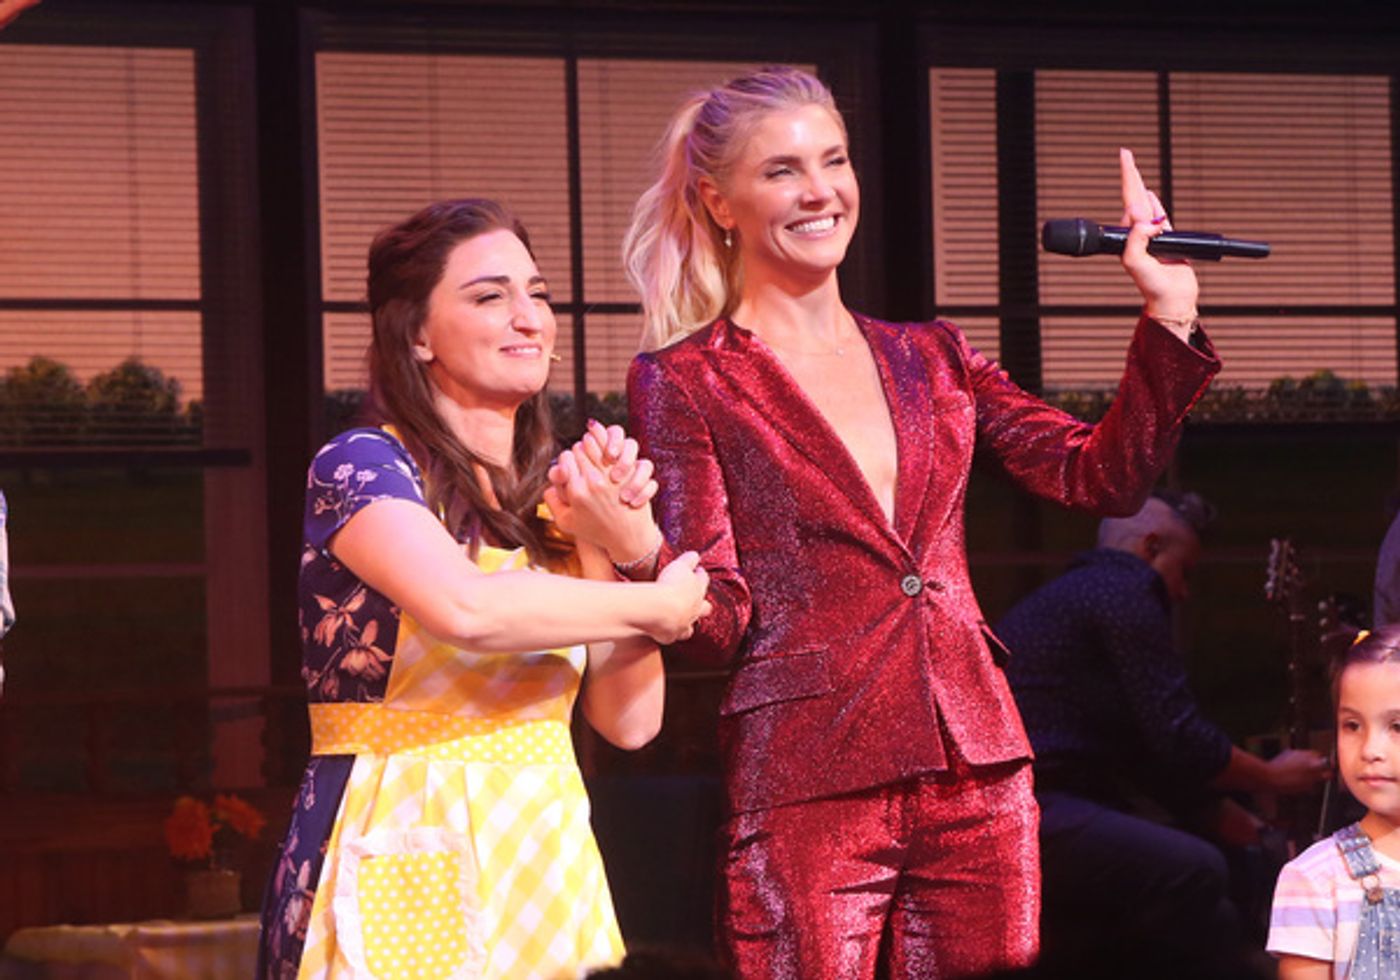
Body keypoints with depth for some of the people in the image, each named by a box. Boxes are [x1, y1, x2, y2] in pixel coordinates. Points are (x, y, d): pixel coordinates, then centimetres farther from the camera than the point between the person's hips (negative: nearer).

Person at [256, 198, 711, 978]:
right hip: (404, 875, -6)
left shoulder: (558, 492, 12)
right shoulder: (361, 466, -6)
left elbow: (630, 722, 7)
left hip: (542, 863, 6)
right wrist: (657, 605, -11)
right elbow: (464, 607, -26)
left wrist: (618, 552, -7)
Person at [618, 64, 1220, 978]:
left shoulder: (931, 358, 16)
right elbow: (716, 621, -5)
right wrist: (633, 549, -25)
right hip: (805, 785, -4)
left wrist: (1169, 312, 3)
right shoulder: (686, 382, 1)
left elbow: (1104, 475, 10)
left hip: (975, 772, 5)